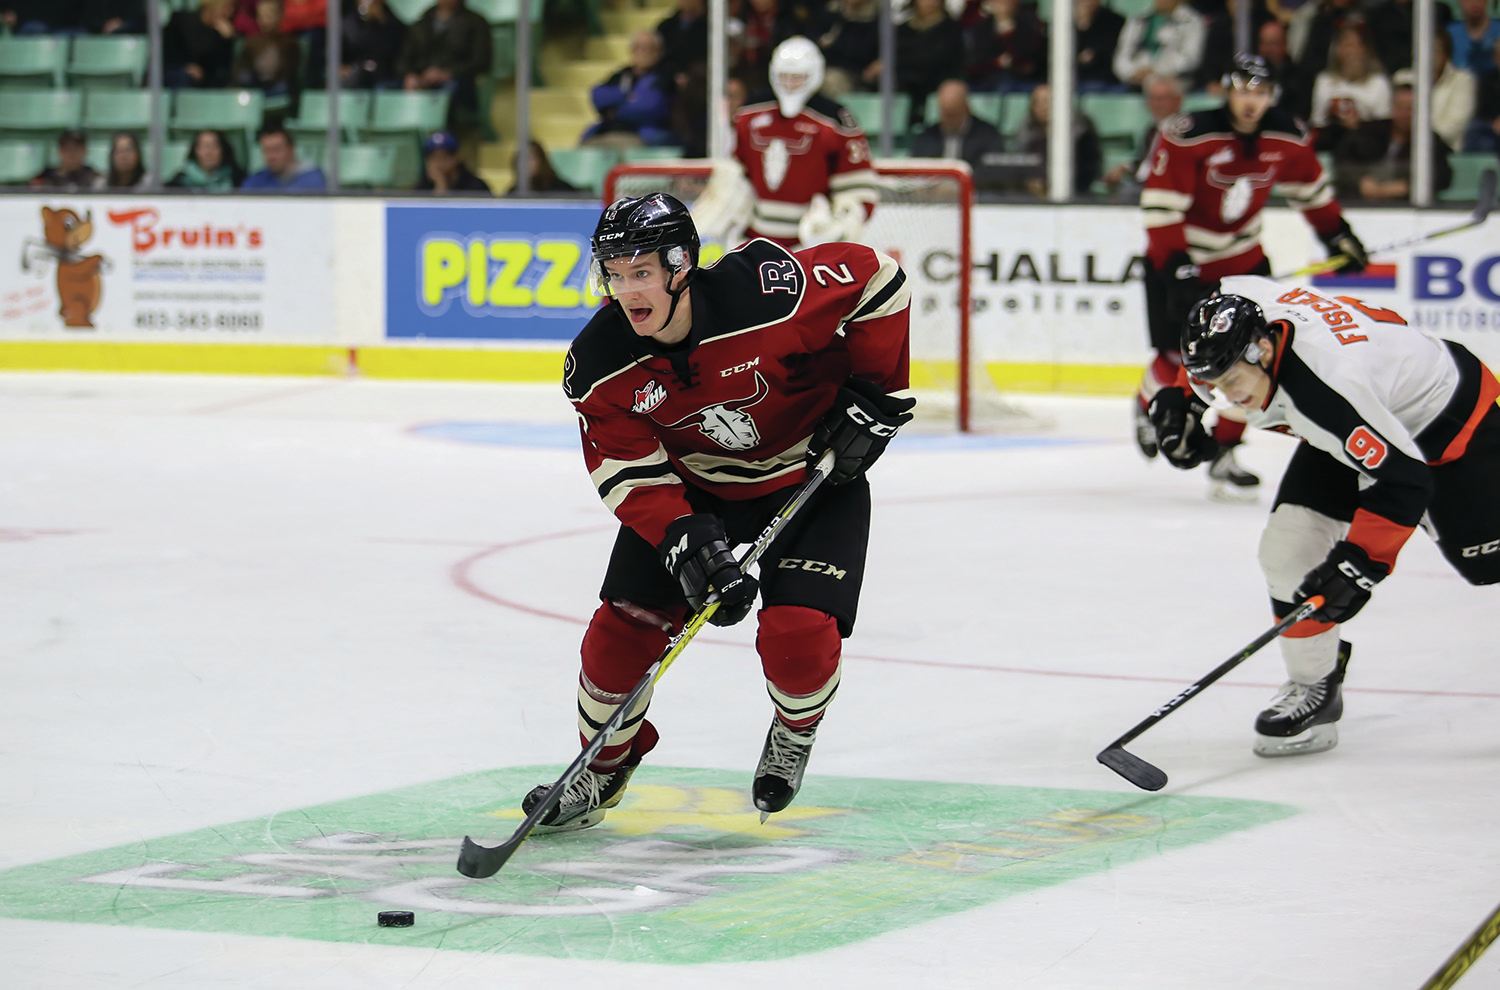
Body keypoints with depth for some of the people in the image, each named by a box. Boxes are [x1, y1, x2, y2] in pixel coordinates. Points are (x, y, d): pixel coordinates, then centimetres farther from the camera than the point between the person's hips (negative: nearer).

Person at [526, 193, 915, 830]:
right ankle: (603, 768, 18)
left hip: (813, 474, -3)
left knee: (799, 628, -19)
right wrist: (685, 542, -30)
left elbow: (874, 279, -19)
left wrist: (877, 395, -16)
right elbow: (629, 471, -15)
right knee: (626, 621, -6)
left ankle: (794, 732, 16)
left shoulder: (769, 294, -32)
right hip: (693, 485, 3)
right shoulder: (600, 364, -20)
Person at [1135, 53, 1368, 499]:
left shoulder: (1288, 137, -9)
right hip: (1177, 259, -4)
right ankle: (1150, 405, 31)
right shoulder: (1187, 136, -25)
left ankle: (1223, 454, 6)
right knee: (1179, 357, -6)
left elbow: (1310, 190, 11)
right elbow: (1161, 207, -24)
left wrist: (1339, 237, 16)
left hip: (1243, 257, 4)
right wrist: (1178, 269, -29)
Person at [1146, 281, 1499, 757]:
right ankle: (1313, 686, 4)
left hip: (1453, 418, -8)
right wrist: (1179, 397, 2)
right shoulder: (1237, 303, -20)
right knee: (1288, 547, -7)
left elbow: (1401, 482, -37)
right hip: (1354, 432, 8)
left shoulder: (1329, 387, -42)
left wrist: (1360, 561, -36)